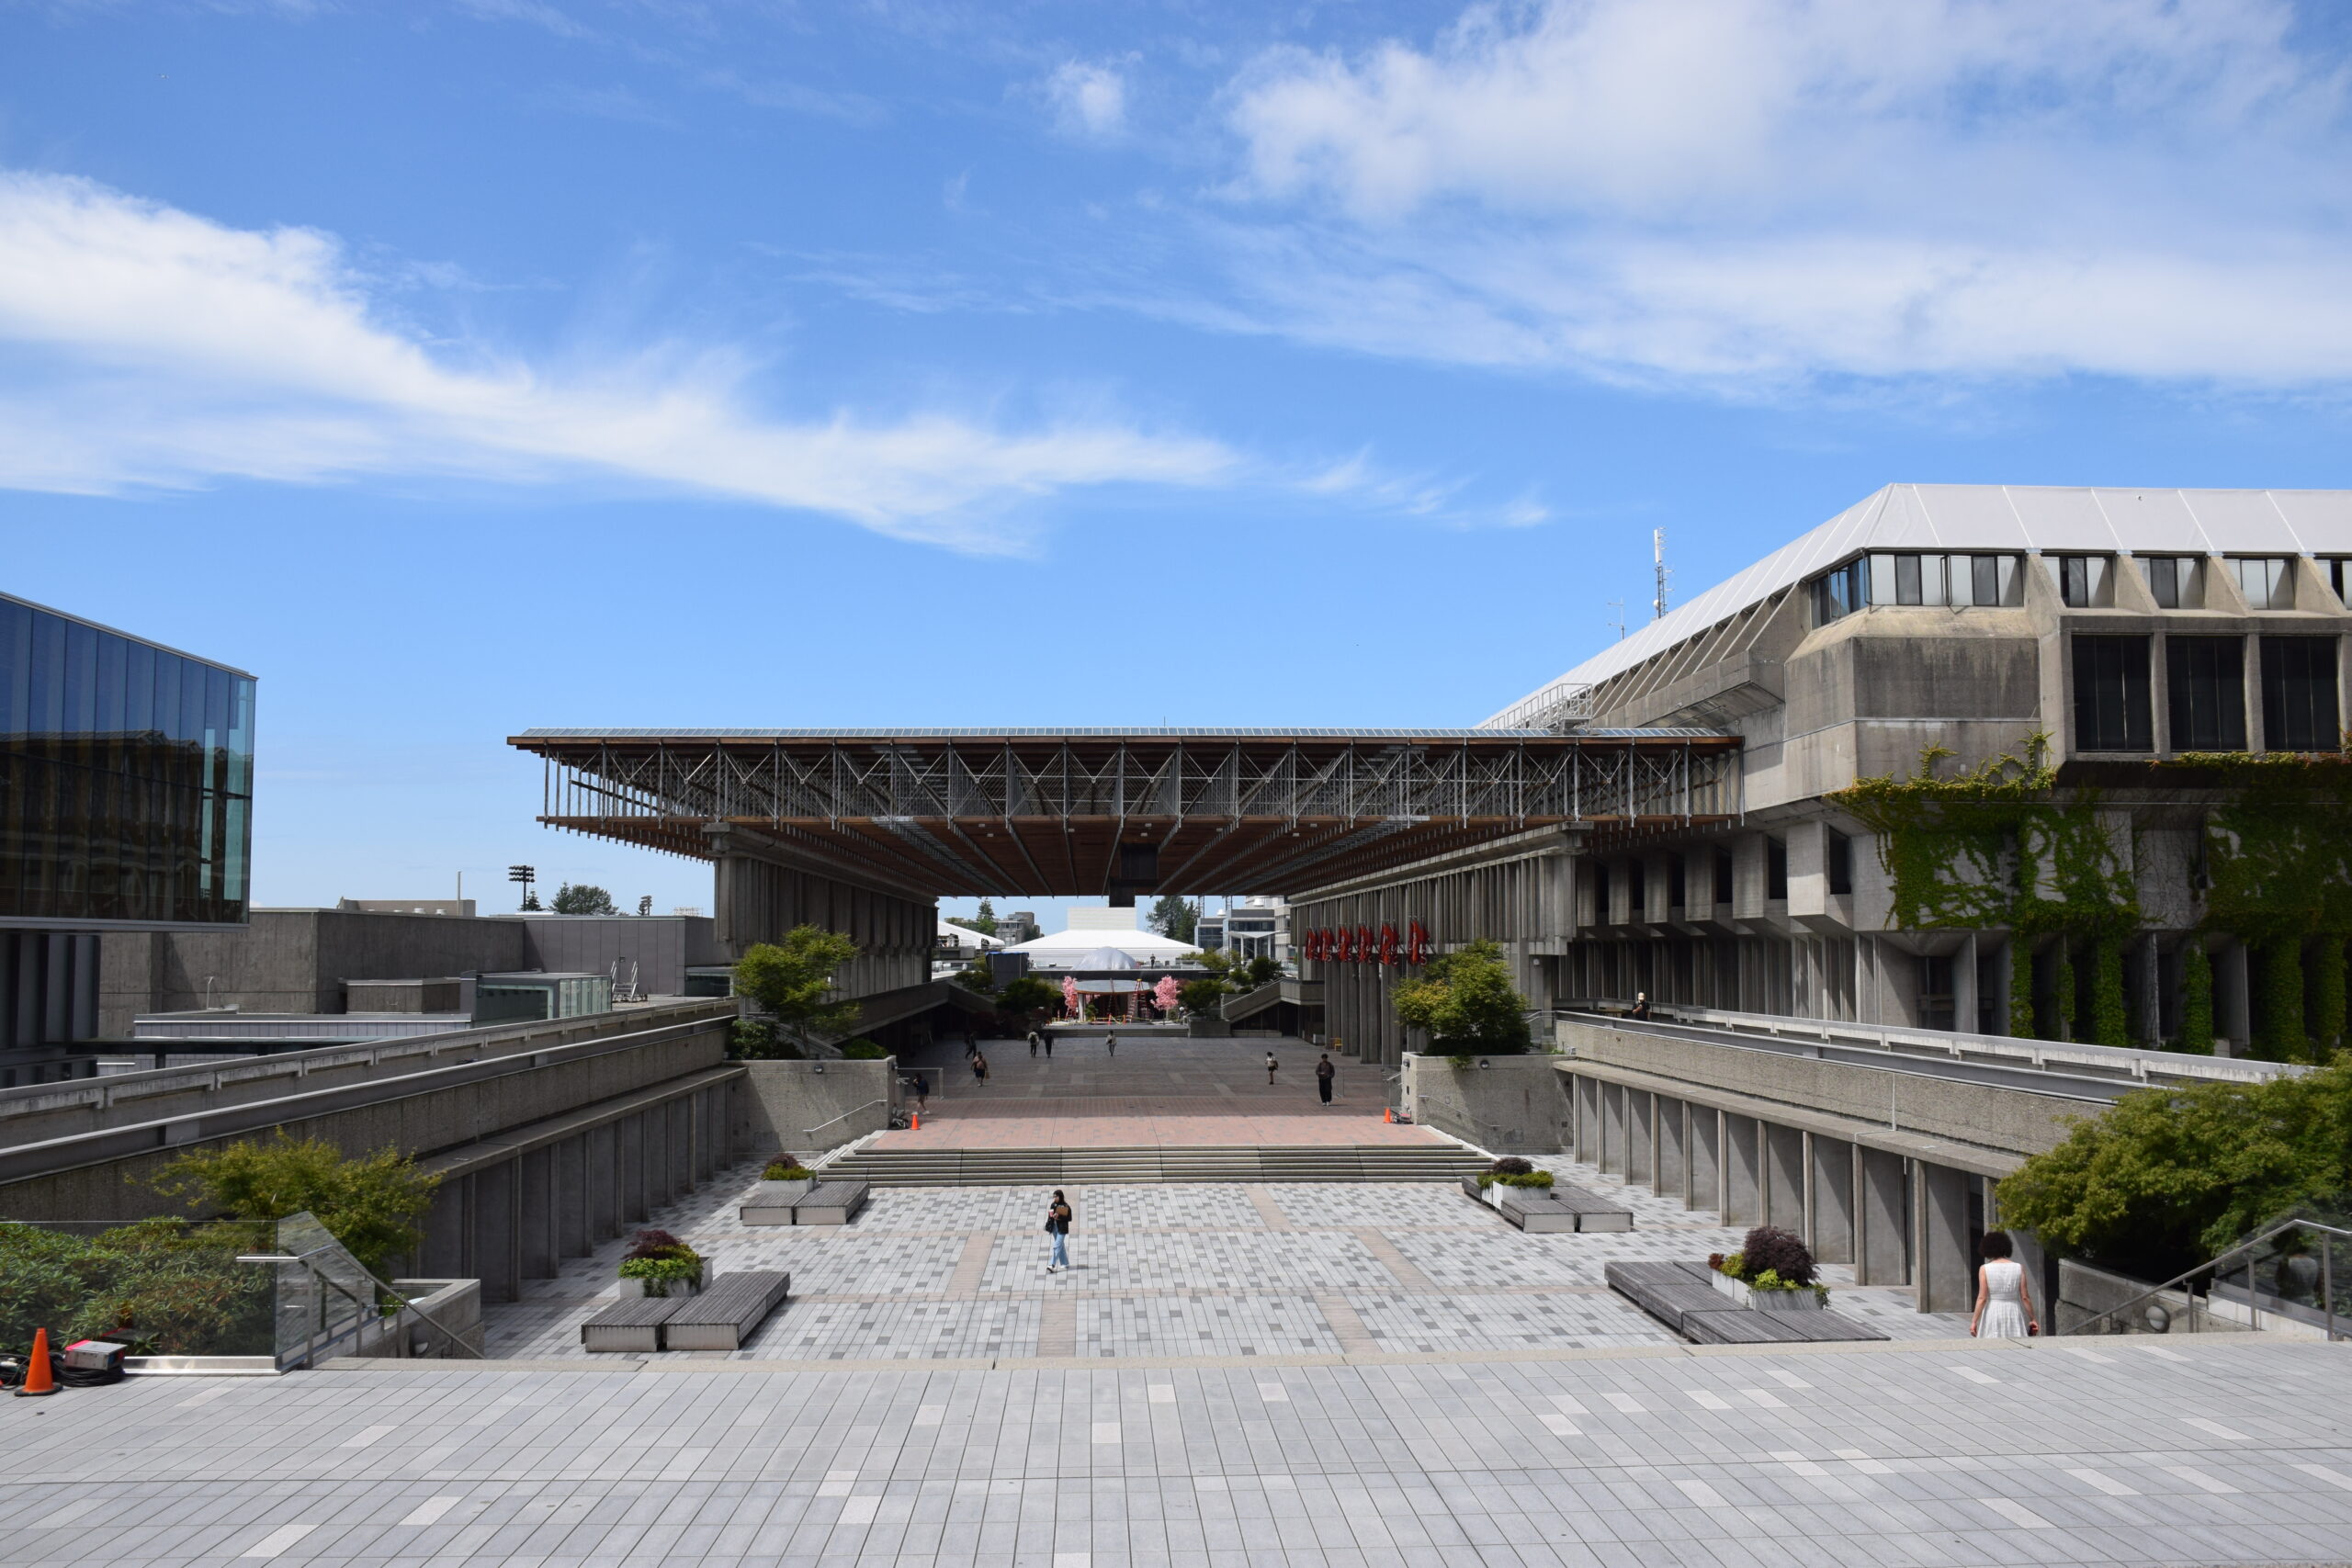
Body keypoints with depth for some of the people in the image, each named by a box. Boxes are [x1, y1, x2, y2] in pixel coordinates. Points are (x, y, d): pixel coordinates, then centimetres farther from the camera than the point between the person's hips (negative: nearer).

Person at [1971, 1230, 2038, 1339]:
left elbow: (1982, 1298, -8)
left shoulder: (1985, 1269, -5)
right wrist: (2033, 1319, 10)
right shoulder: (2019, 1268, 1)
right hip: (2014, 1314, 2)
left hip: (1992, 1315, -2)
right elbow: (2025, 1297, 1)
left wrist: (1974, 1321, -4)